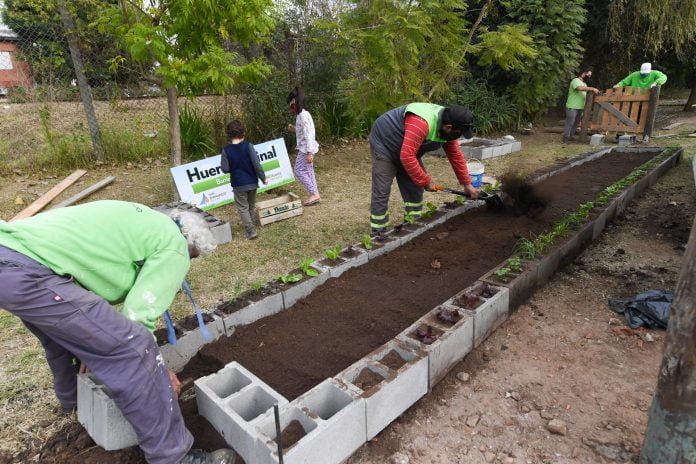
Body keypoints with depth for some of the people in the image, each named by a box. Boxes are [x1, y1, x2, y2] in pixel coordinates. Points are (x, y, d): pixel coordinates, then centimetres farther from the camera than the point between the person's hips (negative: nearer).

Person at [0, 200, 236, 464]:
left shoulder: (142, 223, 25)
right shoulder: (175, 246, -1)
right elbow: (138, 316, -6)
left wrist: (93, 342, 29)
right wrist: (157, 370, 10)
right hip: (24, 271, -10)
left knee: (64, 327, 34)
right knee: (131, 346, -9)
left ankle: (73, 399, 60)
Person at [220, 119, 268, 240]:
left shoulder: (226, 150, -10)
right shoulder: (248, 146, -11)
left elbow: (225, 169, -9)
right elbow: (257, 164, -13)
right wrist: (263, 178, -1)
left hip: (238, 184, -1)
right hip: (252, 182, 2)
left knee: (243, 208, 8)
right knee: (252, 206, 20)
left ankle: (251, 231, 1)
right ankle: (250, 226, 32)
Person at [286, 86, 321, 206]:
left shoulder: (303, 115, -19)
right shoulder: (301, 114, 12)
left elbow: (308, 134, -23)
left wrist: (309, 153, -24)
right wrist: (294, 129, 8)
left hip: (306, 149, -10)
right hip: (305, 148, 10)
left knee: (299, 171, -4)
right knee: (308, 172, 13)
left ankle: (314, 194, 0)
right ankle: (315, 195, 18)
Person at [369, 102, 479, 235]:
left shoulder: (447, 128, -9)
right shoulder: (420, 123, -37)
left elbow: (456, 156, 1)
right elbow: (406, 157, -39)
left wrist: (467, 184, 2)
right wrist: (426, 181, -29)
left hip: (406, 152, 9)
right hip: (384, 143, -8)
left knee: (415, 188, 6)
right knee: (381, 192, -11)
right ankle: (378, 234, -3)